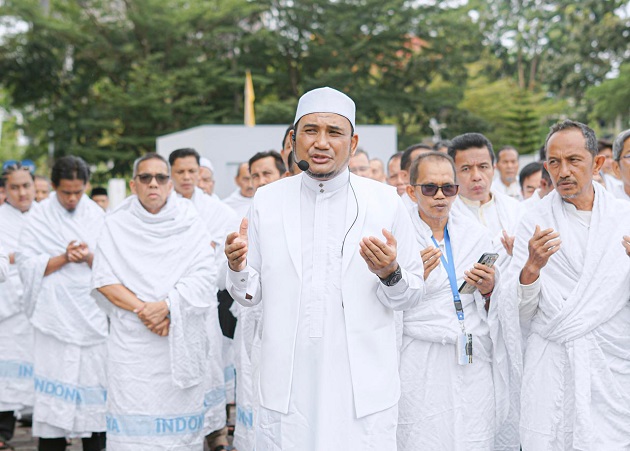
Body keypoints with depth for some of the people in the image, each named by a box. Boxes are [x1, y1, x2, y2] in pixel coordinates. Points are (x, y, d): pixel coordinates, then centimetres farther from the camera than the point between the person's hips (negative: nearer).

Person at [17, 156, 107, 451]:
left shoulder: (97, 217, 8)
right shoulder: (39, 220, 2)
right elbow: (26, 264, -4)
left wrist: (90, 258, -14)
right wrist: (64, 258, -14)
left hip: (93, 313, 2)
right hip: (55, 314, -2)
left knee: (94, 379, 2)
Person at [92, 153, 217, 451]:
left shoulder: (190, 224, 9)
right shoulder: (116, 225, 10)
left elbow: (204, 277, -2)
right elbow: (103, 280, 0)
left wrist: (166, 306, -16)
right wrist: (141, 308, -12)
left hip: (181, 341, 0)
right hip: (132, 343, 0)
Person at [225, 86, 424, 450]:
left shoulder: (386, 202, 0)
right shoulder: (268, 201, 5)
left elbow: (413, 294, 4)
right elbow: (252, 294, 10)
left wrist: (391, 274, -17)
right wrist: (238, 267, -11)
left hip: (364, 386, -1)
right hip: (288, 383, 1)